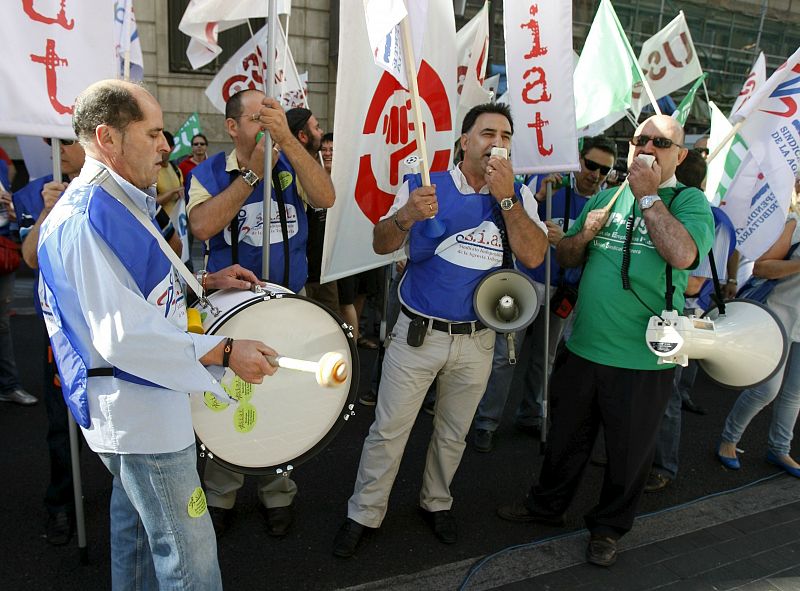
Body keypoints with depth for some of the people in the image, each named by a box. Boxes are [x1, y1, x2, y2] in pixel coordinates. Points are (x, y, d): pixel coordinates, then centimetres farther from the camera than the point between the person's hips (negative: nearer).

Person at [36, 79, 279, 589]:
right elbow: (122, 335, -29)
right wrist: (224, 353, -24)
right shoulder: (84, 219, -23)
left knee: (137, 519, 26)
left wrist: (204, 281, 10)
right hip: (138, 412, -11)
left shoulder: (123, 202, 9)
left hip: (140, 400, 11)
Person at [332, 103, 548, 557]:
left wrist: (505, 198, -21)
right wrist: (405, 216, -30)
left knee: (454, 433, 19)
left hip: (477, 342, 2)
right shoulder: (425, 185, -5)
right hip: (417, 333, -2)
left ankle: (437, 502, 41)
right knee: (388, 430, 5)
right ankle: (364, 514, 23)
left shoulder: (519, 196, 0)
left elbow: (533, 256, -13)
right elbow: (382, 245, -9)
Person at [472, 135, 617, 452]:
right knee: (504, 355, -5)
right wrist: (539, 196, -24)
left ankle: (530, 417, 31)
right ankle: (486, 423, 5)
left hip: (563, 291, 3)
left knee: (543, 358, 14)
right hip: (527, 280, -3)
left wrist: (564, 241, -24)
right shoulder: (550, 183, -7)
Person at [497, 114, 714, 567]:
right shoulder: (606, 197, 10)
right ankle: (547, 505, 43)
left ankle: (609, 527, 38)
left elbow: (682, 254, -26)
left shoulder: (690, 201, -5)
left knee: (629, 453, 15)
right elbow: (566, 258, 14)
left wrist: (648, 195, -18)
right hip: (583, 348, 4)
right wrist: (586, 232, -7)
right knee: (567, 438, 21)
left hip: (643, 361, -4)